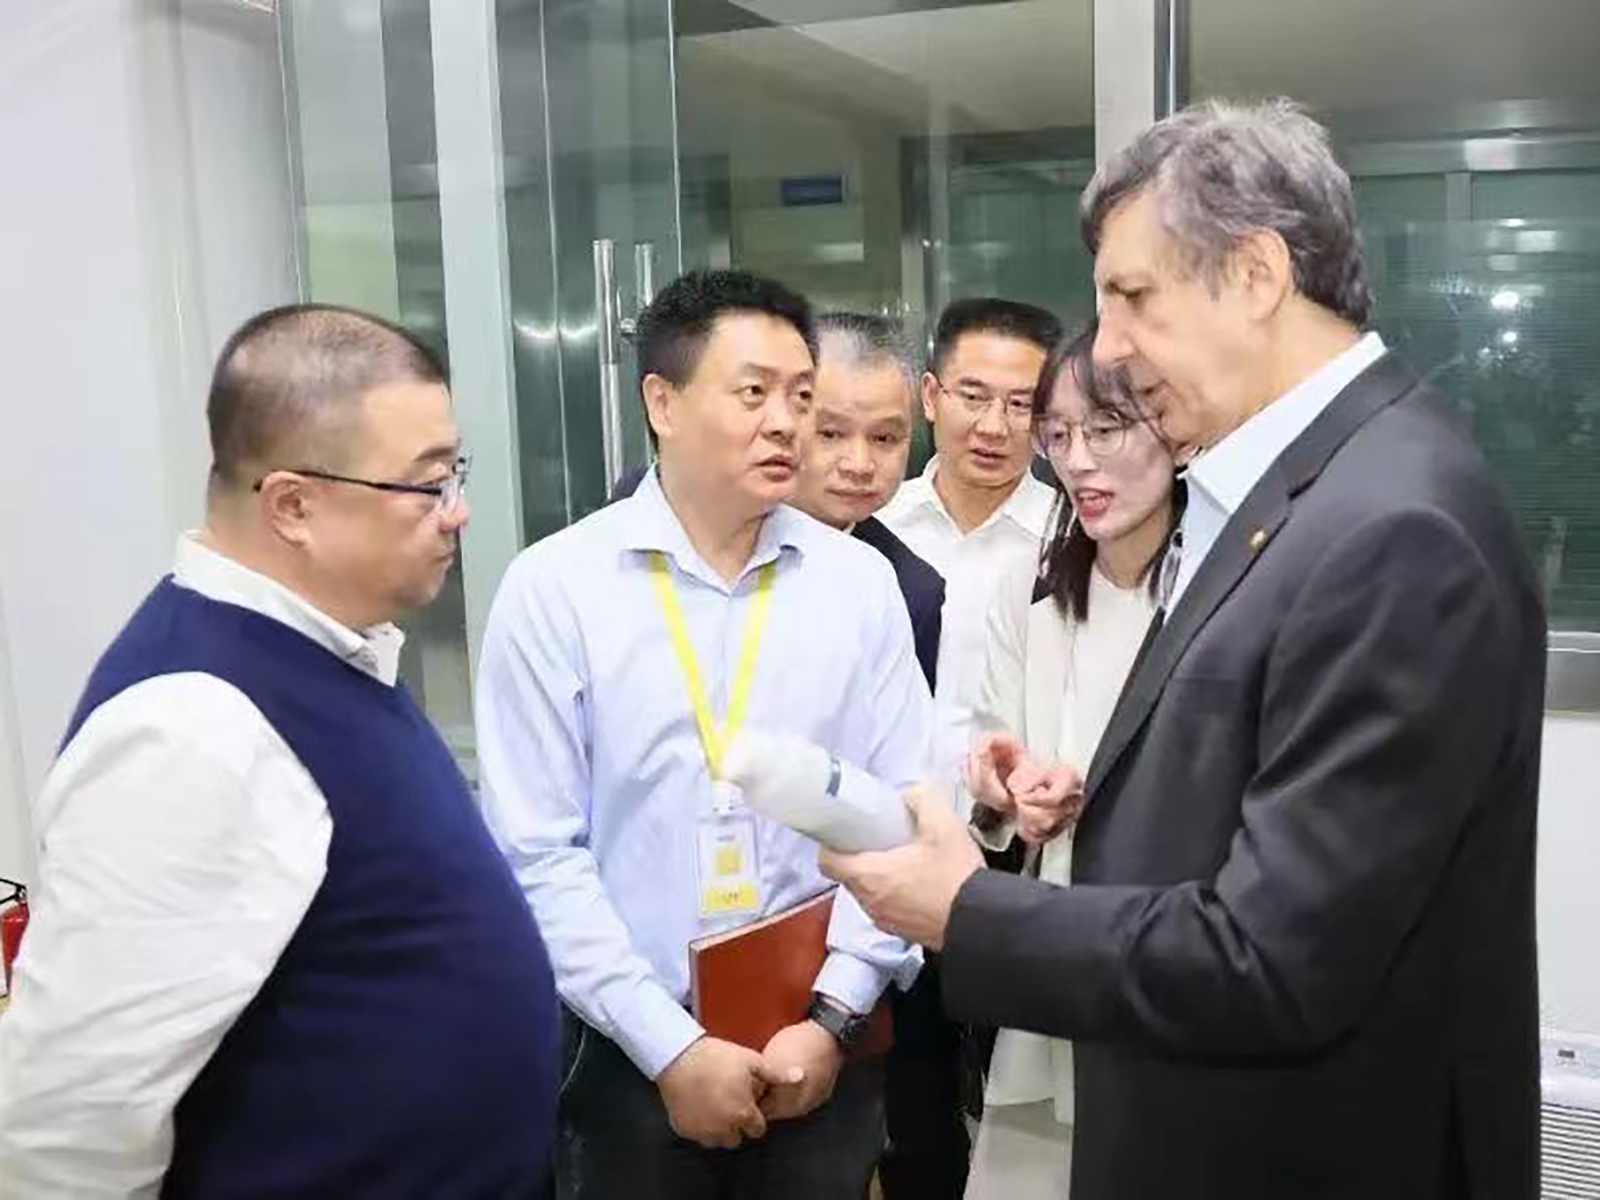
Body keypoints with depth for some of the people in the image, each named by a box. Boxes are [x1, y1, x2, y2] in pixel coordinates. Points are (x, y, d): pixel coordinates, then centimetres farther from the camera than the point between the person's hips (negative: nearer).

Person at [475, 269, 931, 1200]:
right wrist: (670, 1047, -11)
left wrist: (833, 1016, -7)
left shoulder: (861, 582, -1)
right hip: (630, 1055, -1)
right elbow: (538, 852, -10)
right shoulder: (554, 587, -8)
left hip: (822, 1049, 2)